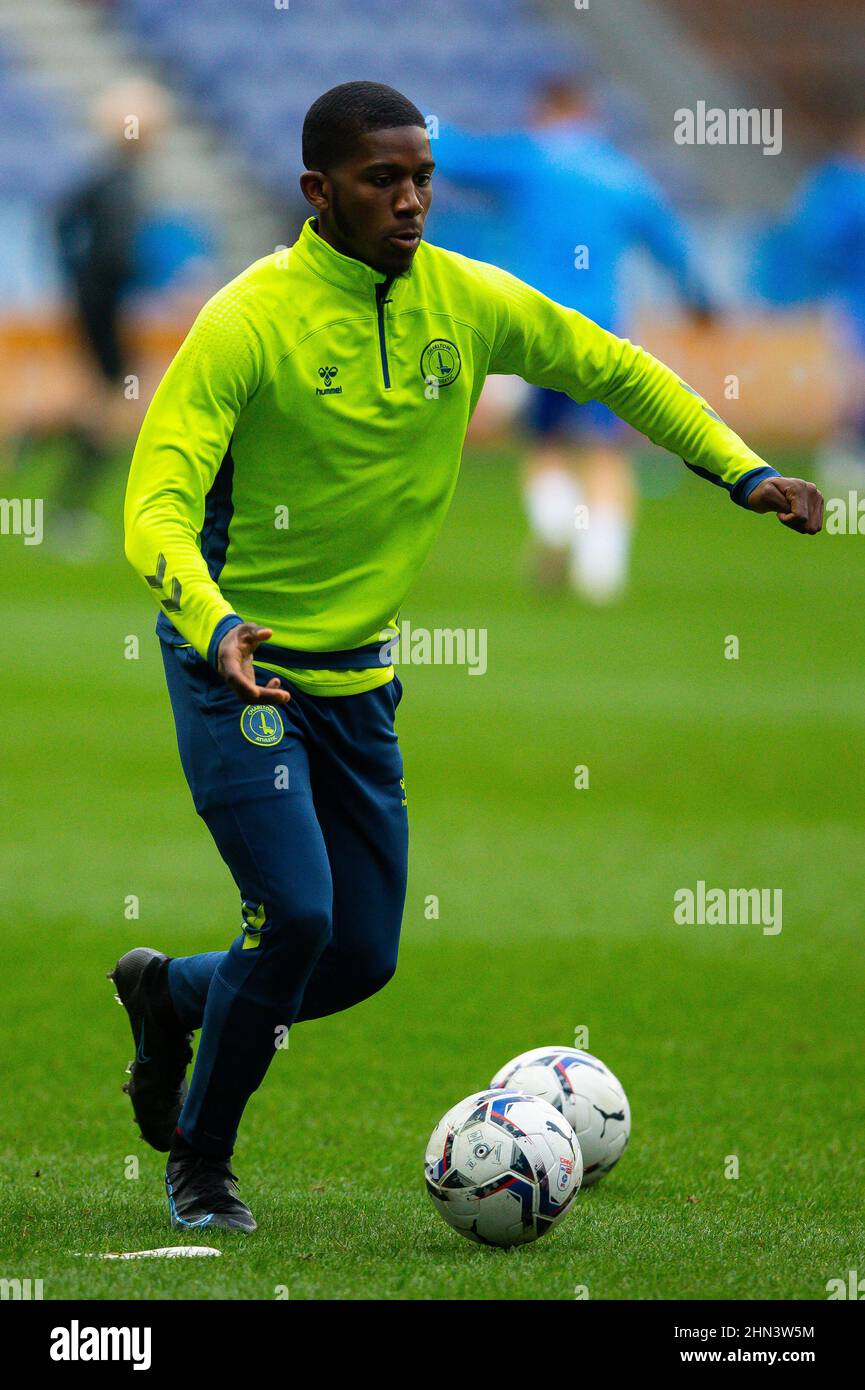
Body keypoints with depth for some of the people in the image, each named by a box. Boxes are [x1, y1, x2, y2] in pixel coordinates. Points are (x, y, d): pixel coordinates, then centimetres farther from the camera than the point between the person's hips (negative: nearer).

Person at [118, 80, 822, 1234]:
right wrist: (216, 628, -44)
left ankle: (171, 994, 37)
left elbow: (614, 369, 13)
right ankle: (200, 1159, 7)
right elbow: (158, 505, -26)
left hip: (359, 673, 6)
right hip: (240, 663, -6)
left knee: (363, 958, 7)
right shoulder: (248, 324, -20)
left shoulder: (466, 303, -3)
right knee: (296, 917, -17)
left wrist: (740, 470, 5)